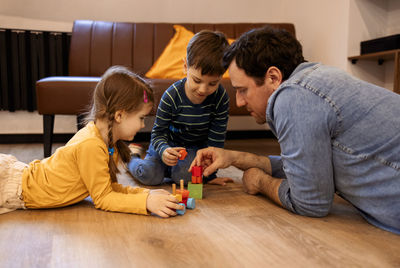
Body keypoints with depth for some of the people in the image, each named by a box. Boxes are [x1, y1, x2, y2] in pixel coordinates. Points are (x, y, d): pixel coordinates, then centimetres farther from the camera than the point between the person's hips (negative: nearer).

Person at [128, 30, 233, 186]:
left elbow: (216, 140, -15)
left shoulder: (221, 99, -23)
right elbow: (158, 132, -16)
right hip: (168, 144, 0)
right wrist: (164, 151, -39)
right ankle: (133, 156, 15)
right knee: (149, 176, -20)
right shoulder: (172, 96, -26)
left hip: (196, 147, 1)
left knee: (183, 176, -28)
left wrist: (210, 174, -13)